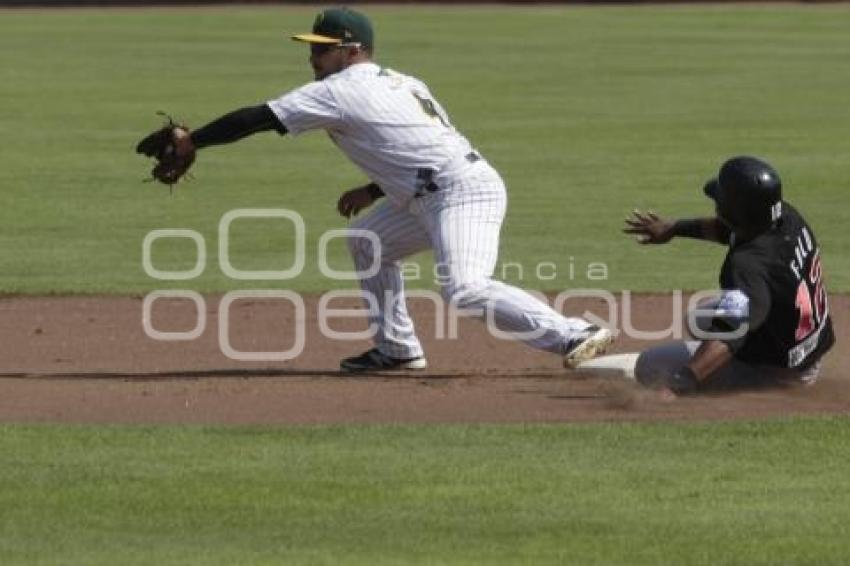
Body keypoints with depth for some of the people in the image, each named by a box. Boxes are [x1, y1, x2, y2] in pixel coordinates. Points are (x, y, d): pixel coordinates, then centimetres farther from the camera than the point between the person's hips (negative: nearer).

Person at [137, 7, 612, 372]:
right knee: (368, 241, 23)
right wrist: (374, 191, 23)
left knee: (466, 289, -26)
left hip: (461, 193, -10)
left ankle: (575, 335, -31)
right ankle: (397, 349, 22)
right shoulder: (401, 83, 22)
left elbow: (256, 118, -5)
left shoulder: (340, 90, -5)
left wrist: (192, 142, 4)